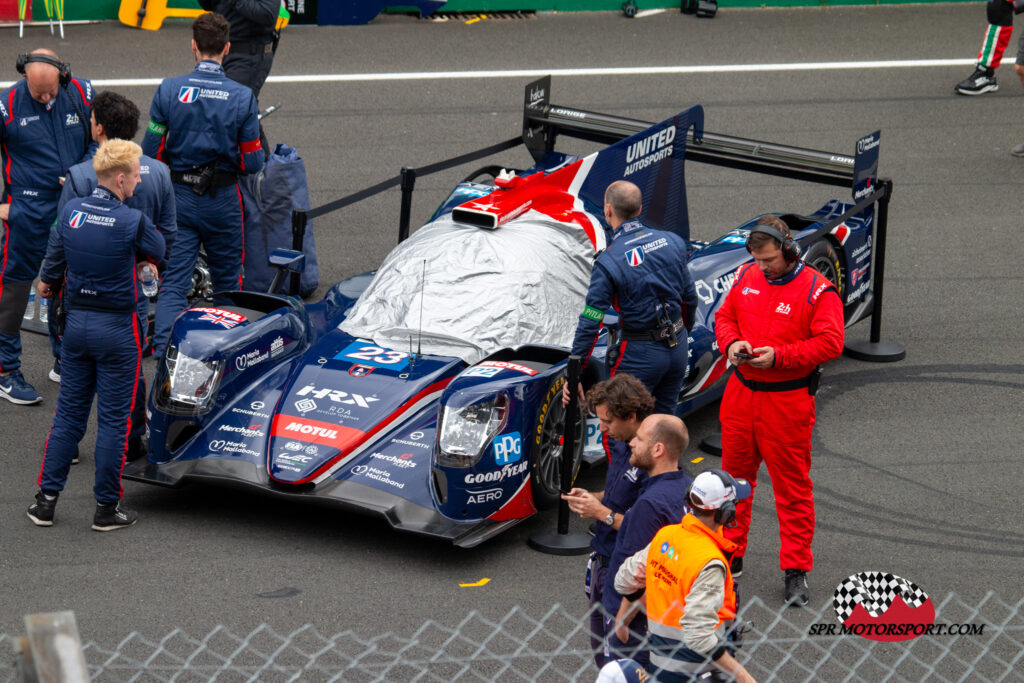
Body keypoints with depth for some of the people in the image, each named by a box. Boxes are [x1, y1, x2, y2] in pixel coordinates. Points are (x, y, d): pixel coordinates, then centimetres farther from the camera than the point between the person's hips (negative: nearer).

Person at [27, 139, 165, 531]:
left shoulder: (70, 212, -1)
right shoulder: (131, 221, -17)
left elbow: (55, 256, 14)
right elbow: (158, 253, 1)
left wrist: (47, 283, 35)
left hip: (76, 322, 5)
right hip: (117, 328, -5)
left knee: (68, 413, 14)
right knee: (113, 420, 4)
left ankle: (46, 499, 14)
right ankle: (106, 508, 9)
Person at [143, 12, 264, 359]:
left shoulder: (168, 90, -9)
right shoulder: (242, 97, -9)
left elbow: (150, 152, -4)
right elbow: (253, 162, -5)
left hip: (178, 198, 0)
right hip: (222, 200, 0)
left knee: (173, 283, 1)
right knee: (227, 282, 17)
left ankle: (162, 356, -13)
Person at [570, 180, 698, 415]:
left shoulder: (608, 262, -18)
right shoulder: (672, 242, 0)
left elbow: (590, 324, -18)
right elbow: (690, 298, 11)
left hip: (641, 354, -6)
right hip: (678, 347, 6)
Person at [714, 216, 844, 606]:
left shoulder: (817, 291, -11)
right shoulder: (746, 277, 6)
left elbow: (830, 343, -15)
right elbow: (724, 317, 16)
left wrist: (779, 355, -22)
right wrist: (731, 343, -7)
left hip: (787, 401, -5)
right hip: (741, 394, 5)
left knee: (792, 486, 0)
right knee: (735, 475, 13)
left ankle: (796, 569, 7)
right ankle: (730, 556, 27)